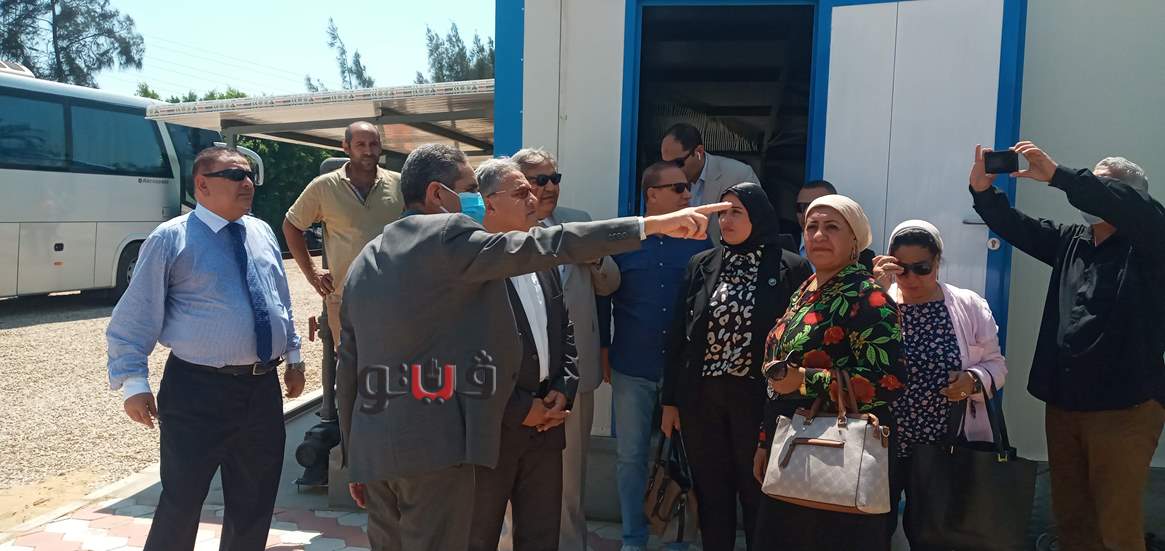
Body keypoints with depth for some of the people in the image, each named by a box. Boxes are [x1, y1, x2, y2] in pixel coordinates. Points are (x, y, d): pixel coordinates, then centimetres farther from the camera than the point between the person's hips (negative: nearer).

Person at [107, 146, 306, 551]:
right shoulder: (170, 238, -7)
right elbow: (135, 318, -6)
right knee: (182, 501, 3)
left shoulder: (263, 233, 11)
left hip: (263, 387, 6)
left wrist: (293, 354, 19)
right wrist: (133, 382, -10)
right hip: (197, 390, -5)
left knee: (255, 501, 15)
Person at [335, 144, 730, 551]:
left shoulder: (364, 262, 15)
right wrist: (653, 223, -18)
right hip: (431, 444, -8)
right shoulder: (447, 235, -9)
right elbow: (545, 246, -19)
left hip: (372, 450, 8)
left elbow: (348, 369, 16)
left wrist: (355, 460, 22)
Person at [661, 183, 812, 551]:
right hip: (701, 398, 3)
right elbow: (679, 336, 7)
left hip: (758, 397, -3)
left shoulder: (791, 269, -3)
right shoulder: (701, 265, 6)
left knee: (758, 496, 9)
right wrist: (670, 400, 6)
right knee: (711, 494, 13)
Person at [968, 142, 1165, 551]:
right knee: (1070, 518, 13)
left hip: (1124, 407, -5)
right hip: (1063, 403, 6)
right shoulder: (1070, 241, 13)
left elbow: (1131, 206, -24)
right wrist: (983, 190, -14)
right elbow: (1015, 226, 4)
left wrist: (1056, 175, -31)